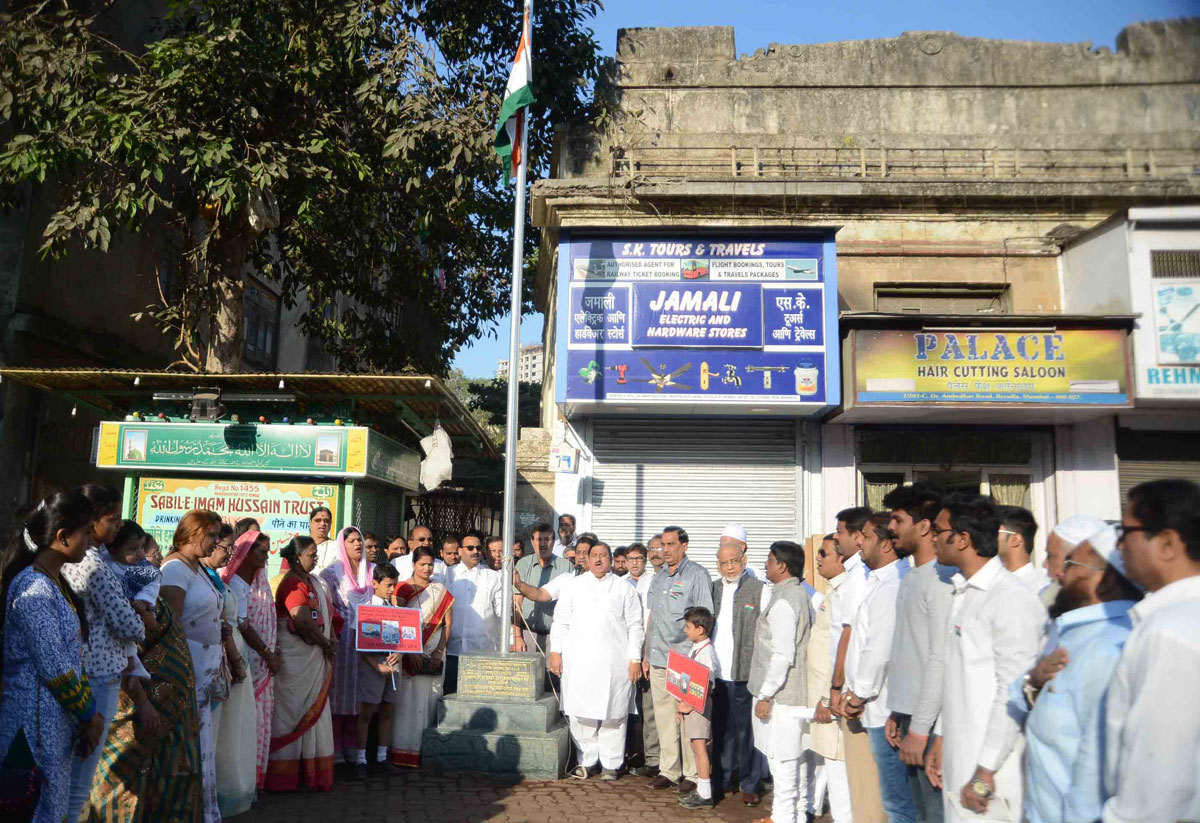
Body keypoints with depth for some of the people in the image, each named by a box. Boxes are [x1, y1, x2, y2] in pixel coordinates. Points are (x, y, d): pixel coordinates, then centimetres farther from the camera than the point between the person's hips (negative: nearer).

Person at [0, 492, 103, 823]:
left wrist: (89, 712, 9)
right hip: (37, 721, -9)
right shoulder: (35, 590, -21)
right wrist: (90, 715, -8)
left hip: (58, 719, 9)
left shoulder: (56, 581, 8)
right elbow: (55, 671, -20)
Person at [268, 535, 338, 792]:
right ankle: (286, 775, 10)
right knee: (294, 711, 0)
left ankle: (312, 771, 19)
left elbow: (328, 612, 14)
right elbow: (303, 621, -22)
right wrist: (327, 644, -11)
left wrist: (332, 640, -2)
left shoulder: (314, 581, 14)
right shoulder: (292, 583, -14)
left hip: (317, 657, 8)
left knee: (314, 712, 11)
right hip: (296, 658, -8)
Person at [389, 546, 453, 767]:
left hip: (434, 655, 2)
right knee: (408, 698, -4)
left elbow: (448, 625, 7)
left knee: (430, 699, 2)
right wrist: (411, 652, -15)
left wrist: (439, 652, -5)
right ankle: (404, 751, 2)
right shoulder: (403, 589, 2)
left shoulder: (441, 591, 10)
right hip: (410, 654, -2)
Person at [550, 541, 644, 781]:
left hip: (614, 662, -1)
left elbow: (635, 626, 7)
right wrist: (556, 651, 3)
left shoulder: (624, 588, 9)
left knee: (612, 713, 1)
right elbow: (561, 620, 11)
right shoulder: (574, 586, 13)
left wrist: (635, 658, -1)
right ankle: (586, 761, 15)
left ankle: (611, 764, 13)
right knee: (580, 712, 2)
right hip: (578, 662, 2)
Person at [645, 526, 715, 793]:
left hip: (685, 661, -6)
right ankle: (668, 770, 22)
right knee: (664, 718, 12)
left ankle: (692, 774, 11)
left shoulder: (696, 575, -6)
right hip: (658, 661, 6)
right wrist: (647, 655, 18)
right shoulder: (658, 578, 15)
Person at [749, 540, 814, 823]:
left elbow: (783, 655, -22)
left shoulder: (783, 601, -18)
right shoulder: (800, 595, 12)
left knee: (782, 764, -1)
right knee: (789, 763, 18)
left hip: (781, 697, -10)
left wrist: (765, 695, -17)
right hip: (795, 694, 10)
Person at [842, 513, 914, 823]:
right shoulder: (878, 583, 15)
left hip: (884, 708, -10)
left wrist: (859, 695, -10)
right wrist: (852, 691, 16)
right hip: (876, 708, 10)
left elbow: (880, 650, -21)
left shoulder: (891, 587, -17)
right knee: (895, 795, 16)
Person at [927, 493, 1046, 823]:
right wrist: (943, 739, 17)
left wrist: (986, 772, -18)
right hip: (960, 762, 8)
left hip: (993, 776, -8)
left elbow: (1012, 693, -19)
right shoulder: (964, 595, 13)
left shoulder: (1012, 599, -16)